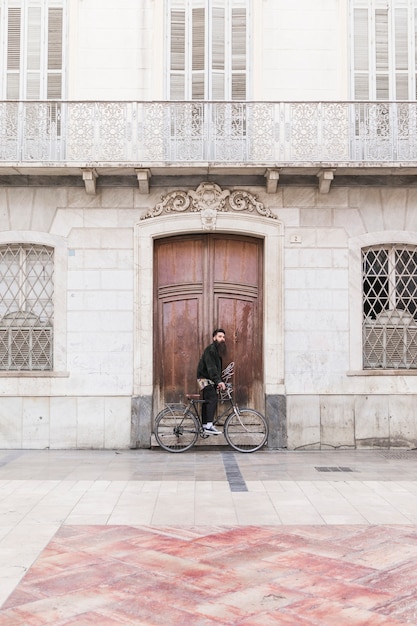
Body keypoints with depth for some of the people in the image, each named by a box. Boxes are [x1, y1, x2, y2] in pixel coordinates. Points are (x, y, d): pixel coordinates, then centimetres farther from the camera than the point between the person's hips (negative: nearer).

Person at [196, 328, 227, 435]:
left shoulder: (218, 350, 17)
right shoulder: (210, 349, -16)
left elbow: (218, 368, 18)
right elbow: (211, 367, -27)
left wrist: (219, 382, 9)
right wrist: (219, 381, -36)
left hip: (210, 379, 10)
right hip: (204, 378, -10)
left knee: (207, 401, 10)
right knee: (212, 399, -19)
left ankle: (204, 426, 14)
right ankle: (209, 426, -24)